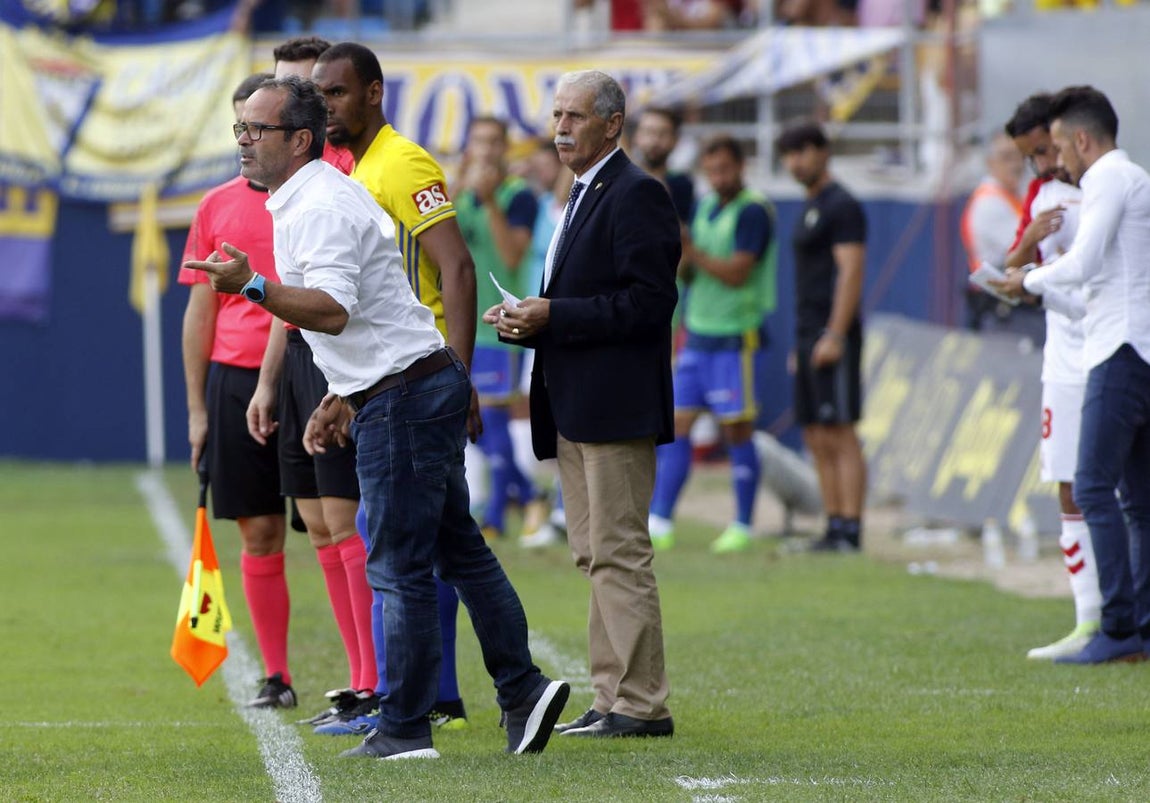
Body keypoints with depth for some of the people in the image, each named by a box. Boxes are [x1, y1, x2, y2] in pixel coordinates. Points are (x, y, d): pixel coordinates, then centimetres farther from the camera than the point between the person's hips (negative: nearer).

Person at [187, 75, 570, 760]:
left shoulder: (320, 208, -17)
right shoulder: (307, 201, 17)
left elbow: (333, 311, -31)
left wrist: (253, 287, -41)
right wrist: (347, 396, 27)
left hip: (403, 398, -11)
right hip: (424, 387, 11)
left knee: (399, 568, -5)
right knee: (458, 549, 14)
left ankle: (405, 728, -1)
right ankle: (522, 690, 16)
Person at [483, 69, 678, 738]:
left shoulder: (636, 194, -11)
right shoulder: (583, 196, 21)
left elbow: (649, 302, -19)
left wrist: (553, 317, -20)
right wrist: (527, 322, 6)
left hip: (615, 407, -10)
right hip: (576, 408, 10)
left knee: (618, 555, -9)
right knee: (596, 556, 10)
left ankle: (640, 704, -7)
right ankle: (615, 699, 14)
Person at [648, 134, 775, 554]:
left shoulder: (752, 211, -11)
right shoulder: (705, 206, 13)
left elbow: (737, 272, -19)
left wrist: (689, 250, -18)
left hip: (734, 338, -7)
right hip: (697, 335, 7)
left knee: (736, 432, -1)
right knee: (676, 427, 2)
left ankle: (742, 527, 7)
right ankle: (659, 524, 2)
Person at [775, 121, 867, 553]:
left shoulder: (842, 206, -9)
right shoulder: (810, 207, 20)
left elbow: (850, 271, -16)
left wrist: (834, 335, -22)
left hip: (833, 334, -10)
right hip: (809, 332, 10)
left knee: (839, 435, -11)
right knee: (817, 440, 8)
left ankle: (850, 530, -13)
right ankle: (834, 527, 10)